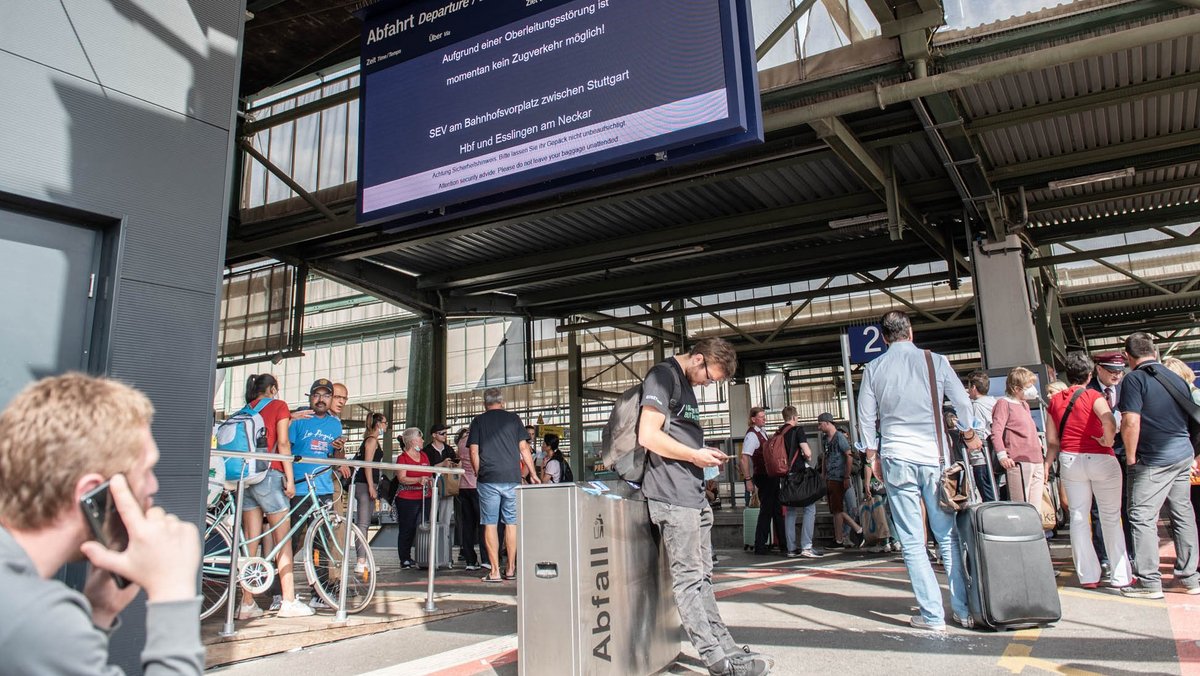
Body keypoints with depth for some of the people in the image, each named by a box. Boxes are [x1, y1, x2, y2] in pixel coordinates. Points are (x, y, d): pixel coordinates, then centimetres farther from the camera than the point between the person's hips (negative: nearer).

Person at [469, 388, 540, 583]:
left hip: (488, 479, -1)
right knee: (511, 523, 8)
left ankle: (494, 571, 1)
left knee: (490, 524, 3)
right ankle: (511, 569, 12)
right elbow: (524, 448, 6)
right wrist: (533, 474, 11)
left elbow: (474, 452, 1)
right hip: (512, 479, 1)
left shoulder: (478, 421, 6)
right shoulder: (513, 419, 9)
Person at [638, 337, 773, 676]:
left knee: (701, 577, 12)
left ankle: (725, 648, 17)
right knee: (689, 578, -4)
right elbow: (648, 436, -18)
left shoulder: (685, 383, 21)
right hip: (673, 495, -10)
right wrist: (694, 455, -9)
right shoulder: (663, 375, -9)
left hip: (694, 494, 10)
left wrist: (705, 455, 11)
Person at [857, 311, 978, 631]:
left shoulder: (874, 368, 2)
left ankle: (932, 615, 3)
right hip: (934, 458, 1)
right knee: (949, 536, 10)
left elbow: (865, 418, 5)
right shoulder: (936, 361, 1)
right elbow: (964, 403, 9)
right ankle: (964, 609, 13)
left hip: (896, 460, -1)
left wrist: (872, 455, 18)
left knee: (912, 542, 2)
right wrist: (970, 435, 27)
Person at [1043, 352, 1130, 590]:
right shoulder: (1093, 396, -7)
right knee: (1111, 517, 6)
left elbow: (1052, 440, 6)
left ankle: (1088, 576, 10)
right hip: (1100, 459, -3)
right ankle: (1121, 576, 12)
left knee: (1078, 517, 8)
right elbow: (1109, 421, -28)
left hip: (1070, 460, 4)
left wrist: (1048, 464, 16)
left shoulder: (1055, 400, 5)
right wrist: (1108, 441, -12)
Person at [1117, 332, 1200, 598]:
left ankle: (1149, 581, -3)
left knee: (1142, 516, -3)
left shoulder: (1134, 379, -11)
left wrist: (1130, 457, -9)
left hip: (1154, 460, -7)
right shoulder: (1177, 379, 10)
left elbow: (1131, 422, -20)